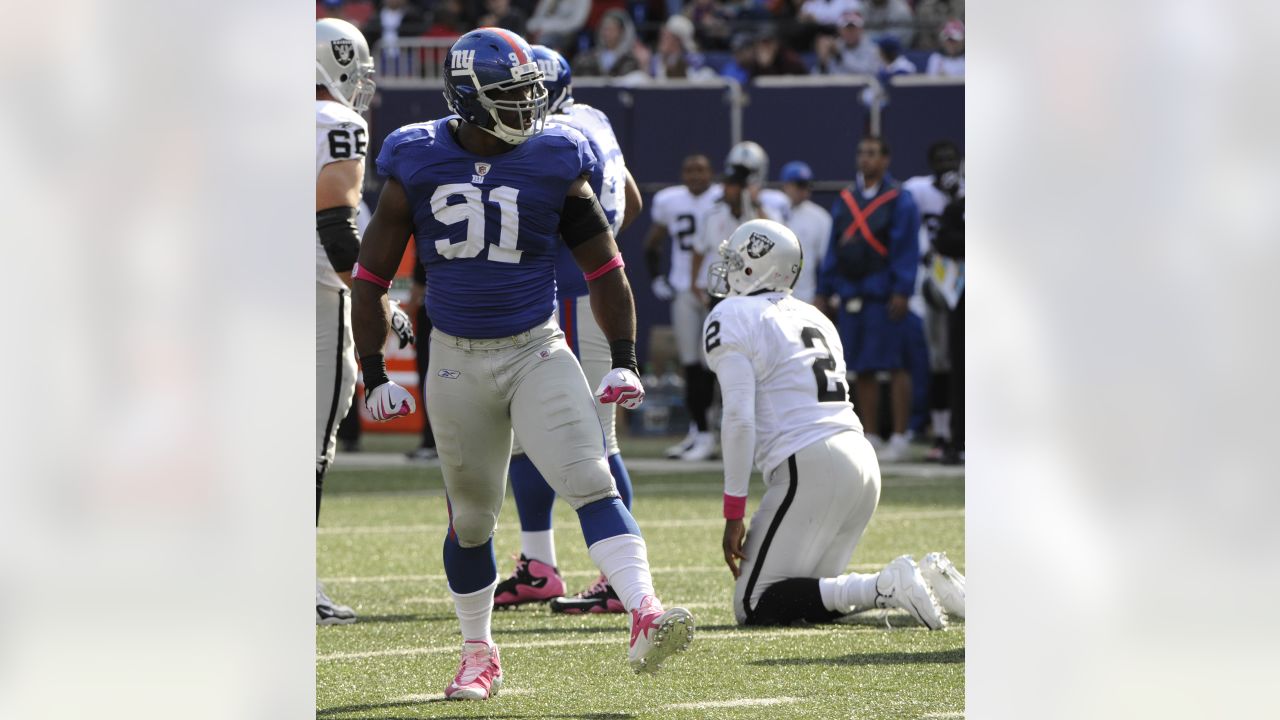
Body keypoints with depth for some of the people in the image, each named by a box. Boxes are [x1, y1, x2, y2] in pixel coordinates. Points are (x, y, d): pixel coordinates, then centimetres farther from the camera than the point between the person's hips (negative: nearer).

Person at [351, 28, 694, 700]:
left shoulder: (553, 163, -4)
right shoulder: (417, 166, -5)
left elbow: (603, 268, 6)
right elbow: (372, 275, 3)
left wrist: (625, 361, 2)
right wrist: (374, 375, 0)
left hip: (538, 353, -1)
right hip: (457, 361, 1)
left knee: (591, 482, -19)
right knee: (471, 518, 11)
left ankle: (644, 617, -31)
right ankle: (479, 654, 28)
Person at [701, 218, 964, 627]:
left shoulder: (732, 319, 0)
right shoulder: (812, 317, 25)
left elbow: (739, 418, -9)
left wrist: (734, 515, -7)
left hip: (811, 469, -8)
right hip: (862, 460, 8)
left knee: (755, 608, -5)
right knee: (813, 603, 17)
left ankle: (886, 588, -22)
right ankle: (926, 578, -3)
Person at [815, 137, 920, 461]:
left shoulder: (898, 201, -4)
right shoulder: (845, 200, 14)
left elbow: (906, 250, -8)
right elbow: (834, 248, 16)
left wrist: (901, 291, -16)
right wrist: (824, 291, 12)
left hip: (884, 296, -6)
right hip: (852, 297, 6)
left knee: (895, 366, -4)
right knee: (863, 370, 9)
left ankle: (899, 438, -1)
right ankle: (869, 437, 15)